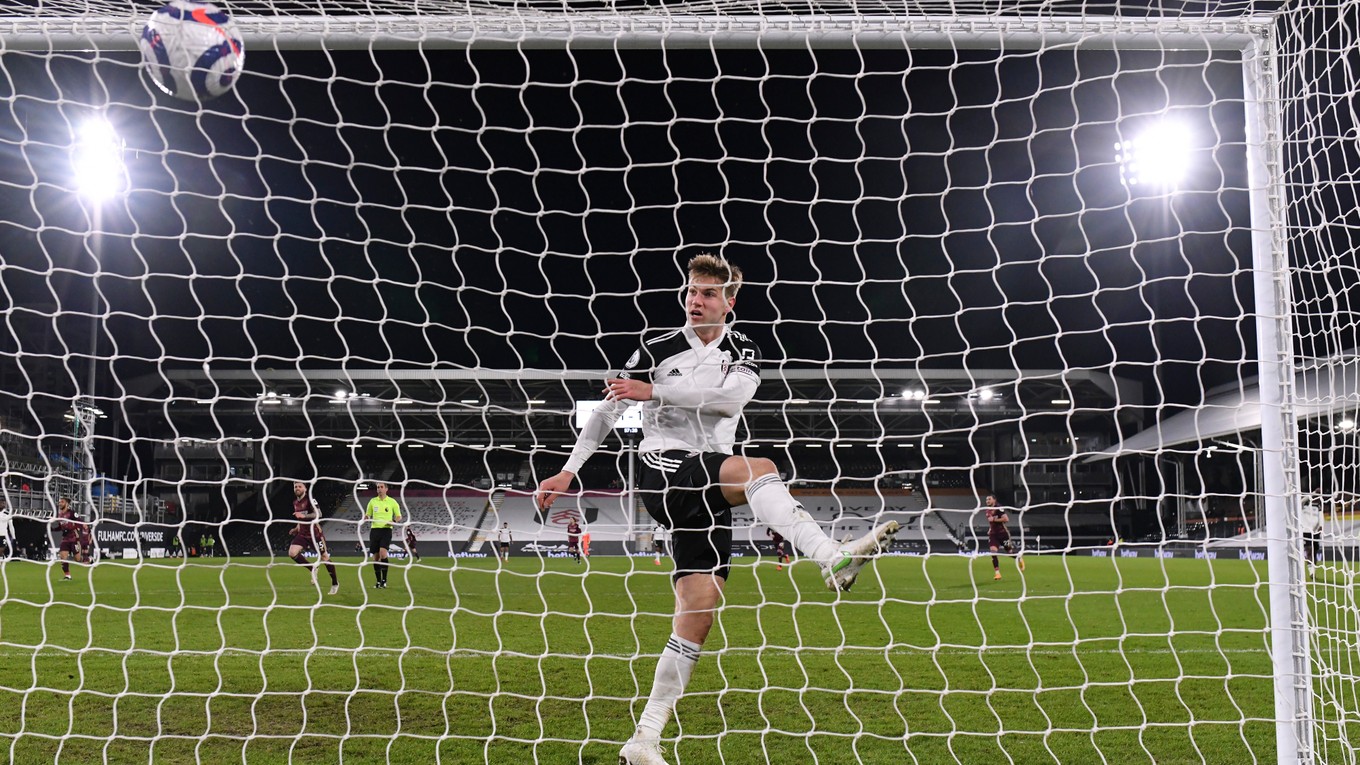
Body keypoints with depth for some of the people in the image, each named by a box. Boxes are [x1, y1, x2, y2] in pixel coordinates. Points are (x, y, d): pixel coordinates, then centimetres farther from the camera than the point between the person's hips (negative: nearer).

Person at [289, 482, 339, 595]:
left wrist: (304, 516, -38)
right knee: (292, 553, -16)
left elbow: (318, 514, -27)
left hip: (315, 533, -6)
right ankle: (312, 569, 4)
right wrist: (297, 528, 16)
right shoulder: (295, 502, 10)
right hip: (303, 534, 6)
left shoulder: (310, 499, -13)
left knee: (325, 558, 0)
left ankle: (335, 584, 15)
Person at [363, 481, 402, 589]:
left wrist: (394, 521, -14)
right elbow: (367, 515, 17)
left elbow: (399, 517, 7)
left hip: (386, 529, -3)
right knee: (376, 556, 3)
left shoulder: (392, 502, 3)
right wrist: (366, 518, -7)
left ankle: (384, 580, -13)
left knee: (383, 553, -21)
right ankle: (378, 581, 14)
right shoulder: (372, 501, 11)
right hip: (374, 529, 3)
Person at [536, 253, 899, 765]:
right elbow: (609, 409, 9)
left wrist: (656, 391, -17)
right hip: (663, 472, -3)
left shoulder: (743, 353, 11)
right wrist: (569, 471, 6)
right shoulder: (657, 350, 5)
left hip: (711, 491, 4)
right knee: (758, 469, -31)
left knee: (698, 613, -4)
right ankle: (834, 558, -47)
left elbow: (731, 397, -11)